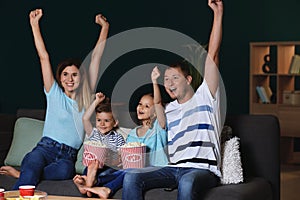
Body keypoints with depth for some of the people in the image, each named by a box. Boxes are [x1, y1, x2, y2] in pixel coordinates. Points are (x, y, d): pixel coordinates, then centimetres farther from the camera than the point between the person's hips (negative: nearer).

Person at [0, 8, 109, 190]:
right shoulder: (54, 94, 13)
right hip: (45, 148, -1)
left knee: (65, 170, -36)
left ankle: (21, 173, -24)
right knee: (33, 167, -36)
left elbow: (96, 58, 17)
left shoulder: (87, 99, 17)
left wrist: (105, 28, 19)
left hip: (68, 156, 1)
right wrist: (35, 25, 6)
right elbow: (44, 57, 9)